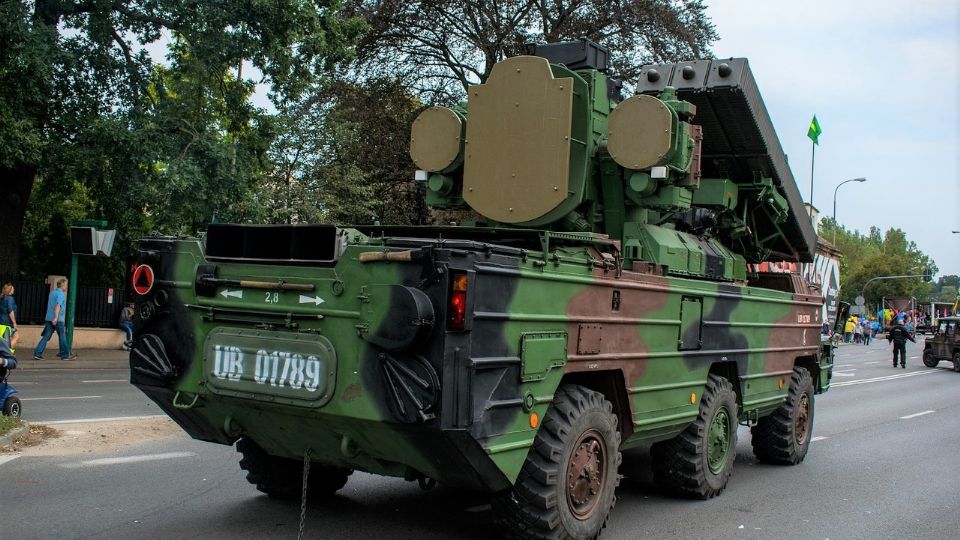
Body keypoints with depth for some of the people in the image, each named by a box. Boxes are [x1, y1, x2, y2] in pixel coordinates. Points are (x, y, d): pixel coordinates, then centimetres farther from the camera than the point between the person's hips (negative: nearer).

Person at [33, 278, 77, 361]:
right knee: (62, 337, 2)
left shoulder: (52, 292, 17)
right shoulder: (61, 294, -10)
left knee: (46, 337, 5)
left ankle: (37, 353, -3)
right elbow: (58, 306, -23)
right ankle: (65, 355, 8)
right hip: (58, 320, -8)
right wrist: (56, 317, -31)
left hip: (49, 318, 8)